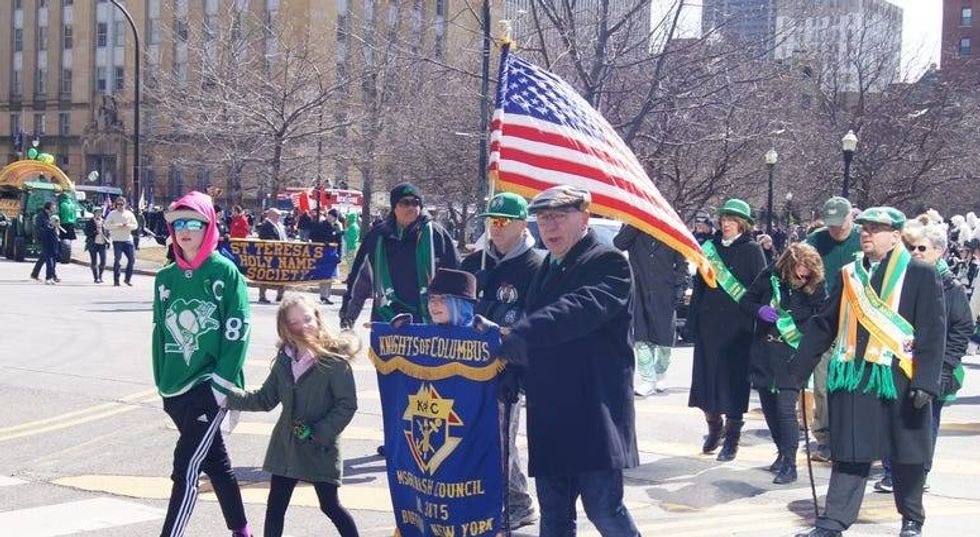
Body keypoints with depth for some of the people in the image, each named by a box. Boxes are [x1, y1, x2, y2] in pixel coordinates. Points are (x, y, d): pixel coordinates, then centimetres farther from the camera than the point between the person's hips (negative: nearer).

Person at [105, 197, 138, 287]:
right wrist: (118, 226, -17)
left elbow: (135, 225, 9)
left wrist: (128, 225, -11)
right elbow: (107, 225, -7)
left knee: (132, 258, 0)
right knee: (117, 260, -5)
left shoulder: (129, 214, 10)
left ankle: (127, 278, 14)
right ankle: (116, 280, 2)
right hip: (117, 240, -3)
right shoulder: (112, 214, 0)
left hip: (128, 240, 4)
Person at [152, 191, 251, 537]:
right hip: (175, 391, 6)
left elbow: (237, 333, -10)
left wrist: (222, 385, -15)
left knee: (186, 470, -11)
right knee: (216, 462, 18)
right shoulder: (166, 278, 9)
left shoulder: (225, 272, -6)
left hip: (209, 387, -6)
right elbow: (160, 333, 14)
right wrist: (162, 383, 9)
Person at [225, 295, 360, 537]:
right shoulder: (284, 359, 4)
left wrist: (318, 433, -19)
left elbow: (347, 404, -15)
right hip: (286, 445, 6)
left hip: (320, 448, -6)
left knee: (330, 505, 6)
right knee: (275, 505, 10)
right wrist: (228, 395, -2)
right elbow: (265, 399, 9)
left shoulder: (335, 360, -15)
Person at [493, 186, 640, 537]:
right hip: (549, 413, 8)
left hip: (595, 412, -7)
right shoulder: (547, 269, 18)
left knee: (604, 508, -6)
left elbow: (580, 310, -27)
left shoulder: (608, 263, -8)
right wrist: (511, 378, 4)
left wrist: (516, 336, -36)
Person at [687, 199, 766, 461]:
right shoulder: (711, 247, 10)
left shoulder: (752, 250, -1)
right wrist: (692, 321, 6)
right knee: (707, 373, 5)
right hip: (709, 323, 4)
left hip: (738, 325, -4)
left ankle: (732, 437, 7)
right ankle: (714, 427, 23)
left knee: (734, 378, -2)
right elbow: (699, 286, 11)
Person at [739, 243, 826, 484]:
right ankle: (783, 453, 31)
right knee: (769, 407, 12)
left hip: (792, 358, -4)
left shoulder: (816, 288, -9)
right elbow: (745, 301, 6)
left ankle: (790, 464, -4)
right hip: (763, 355, 4)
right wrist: (759, 310, -15)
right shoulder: (769, 277, -4)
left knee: (785, 408, -13)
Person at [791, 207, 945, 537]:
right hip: (852, 379, 3)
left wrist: (926, 381, -16)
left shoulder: (922, 274, -2)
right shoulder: (848, 275, 10)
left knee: (906, 455, 10)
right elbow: (823, 325, 14)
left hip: (900, 380, -3)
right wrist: (798, 370, 12)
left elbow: (934, 332, -7)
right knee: (849, 452, 4)